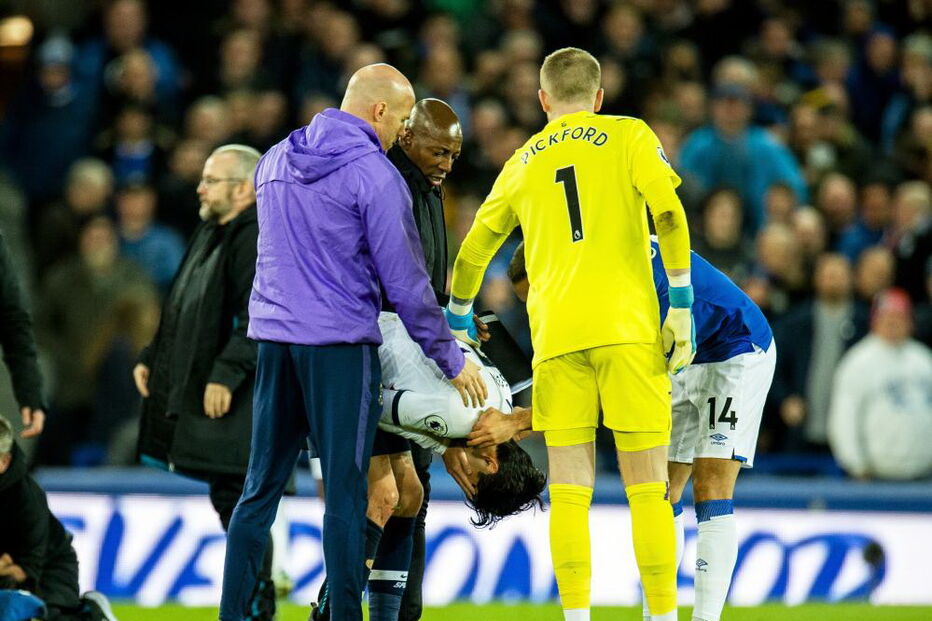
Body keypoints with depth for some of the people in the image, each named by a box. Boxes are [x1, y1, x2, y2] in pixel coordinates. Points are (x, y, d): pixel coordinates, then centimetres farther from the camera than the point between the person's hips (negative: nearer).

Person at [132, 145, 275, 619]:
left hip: (239, 402, -10)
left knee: (236, 496, -10)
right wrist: (153, 359, 20)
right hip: (199, 395, 10)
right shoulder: (210, 235, 19)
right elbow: (185, 310, 27)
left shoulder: (260, 239, -13)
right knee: (230, 499, 12)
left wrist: (227, 374, -26)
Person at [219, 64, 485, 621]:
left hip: (273, 338, 6)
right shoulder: (374, 175, -9)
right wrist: (452, 360, 0)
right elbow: (405, 282, -8)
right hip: (340, 344, -6)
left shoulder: (275, 159, 12)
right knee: (345, 492, -3)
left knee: (261, 487, 9)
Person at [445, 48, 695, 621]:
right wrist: (681, 305, -6)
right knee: (648, 487, 0)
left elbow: (472, 254, 24)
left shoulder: (523, 163, 17)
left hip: (556, 335, 2)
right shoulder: (627, 136, 8)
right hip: (627, 326, -2)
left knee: (570, 492, 3)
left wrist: (458, 322, 39)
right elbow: (669, 213, -7)